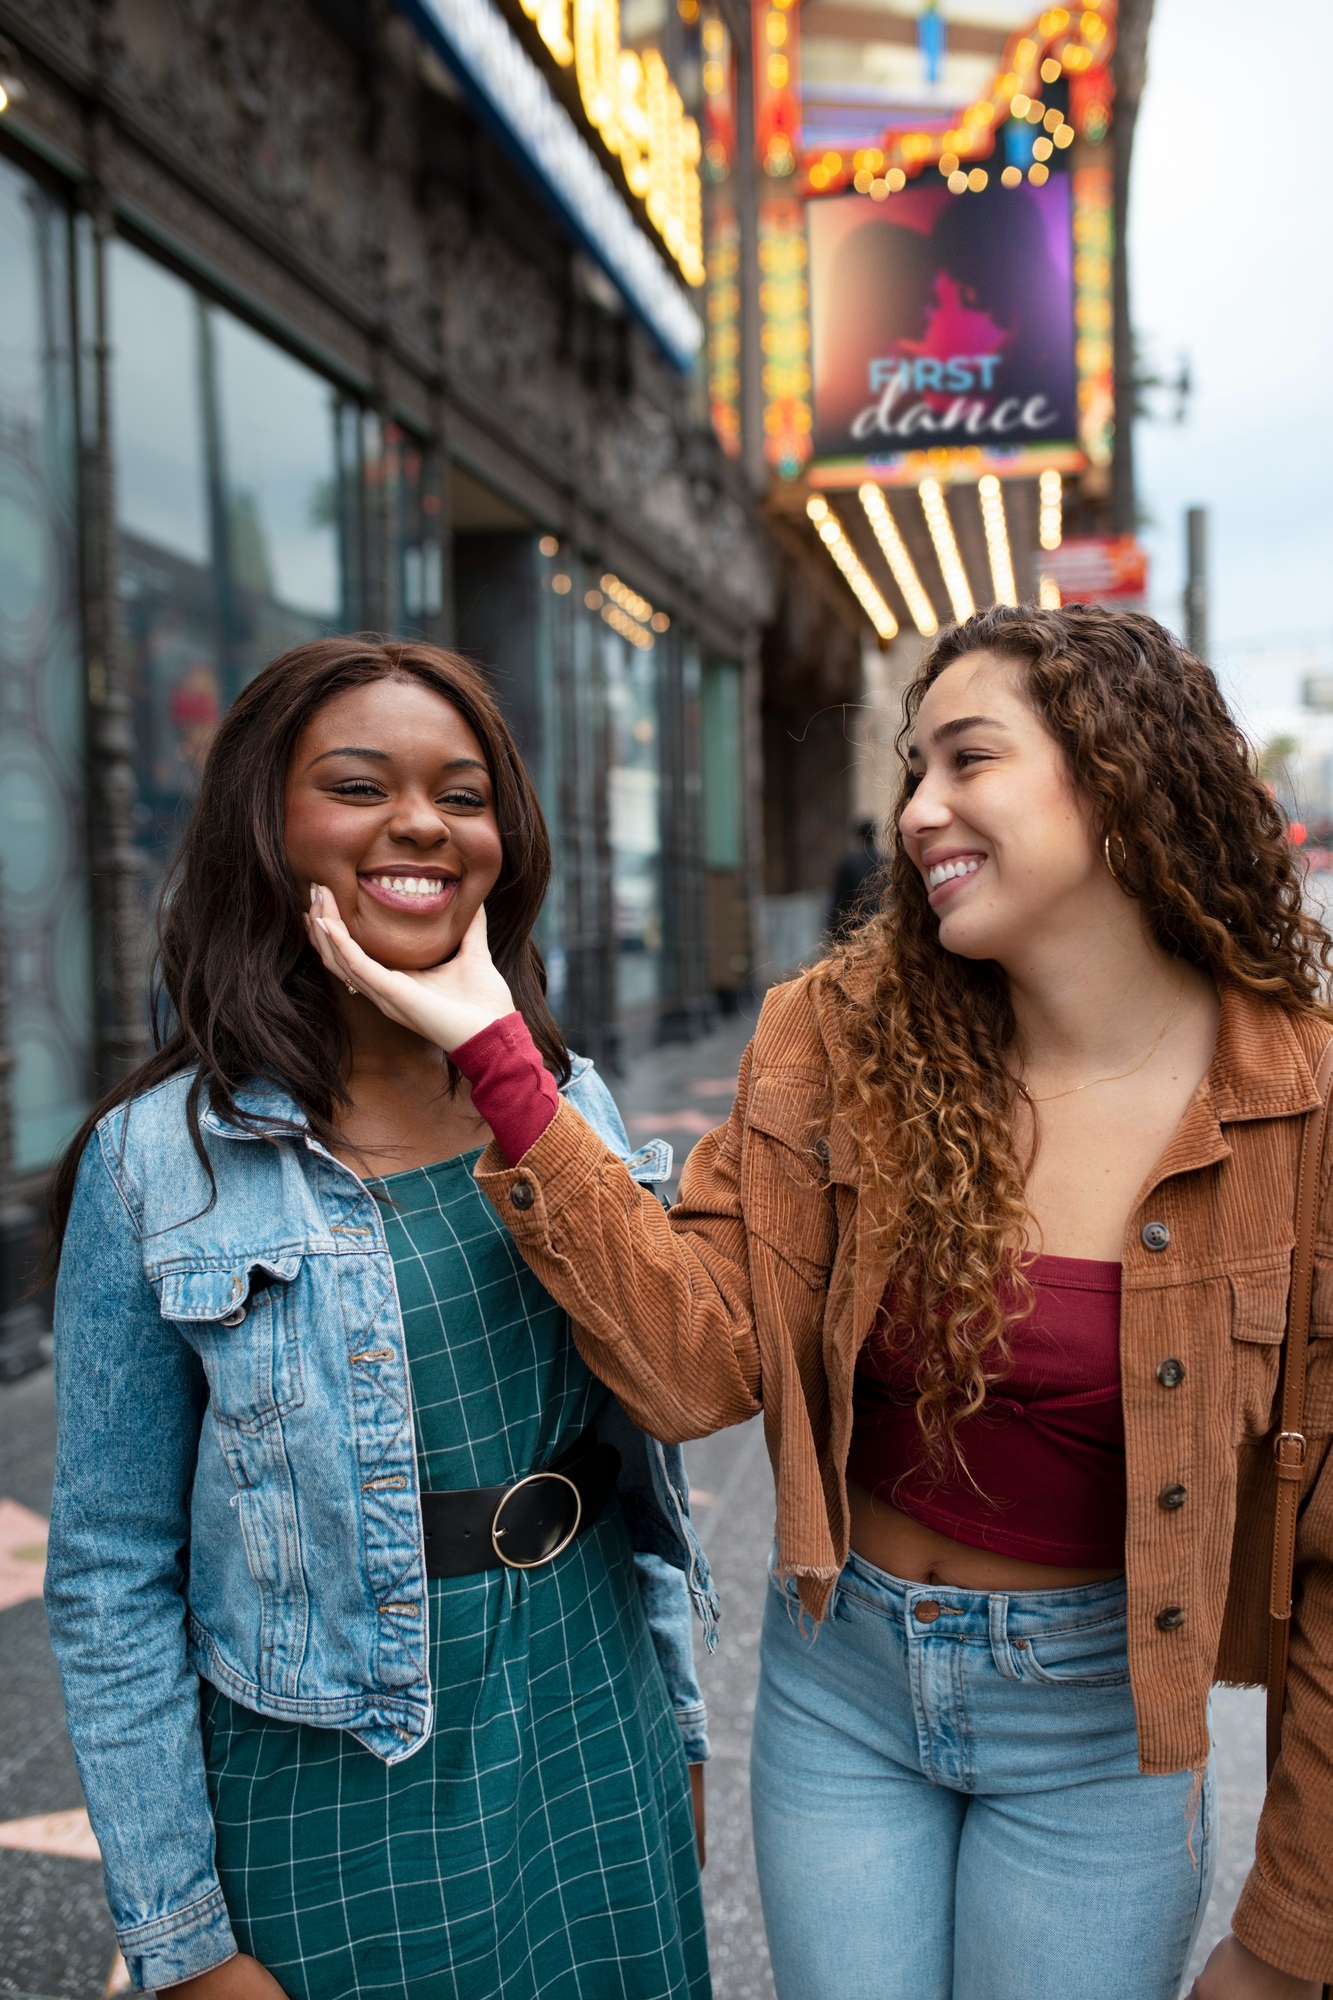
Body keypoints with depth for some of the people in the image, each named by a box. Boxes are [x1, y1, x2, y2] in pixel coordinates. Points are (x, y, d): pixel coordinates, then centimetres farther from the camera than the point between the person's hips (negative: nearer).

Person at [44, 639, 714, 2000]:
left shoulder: (573, 1102, -2)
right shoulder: (157, 1160, -14)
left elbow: (648, 1446, 6)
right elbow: (113, 1581, -9)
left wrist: (676, 1727, 12)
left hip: (599, 1750, 4)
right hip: (335, 1809, -3)